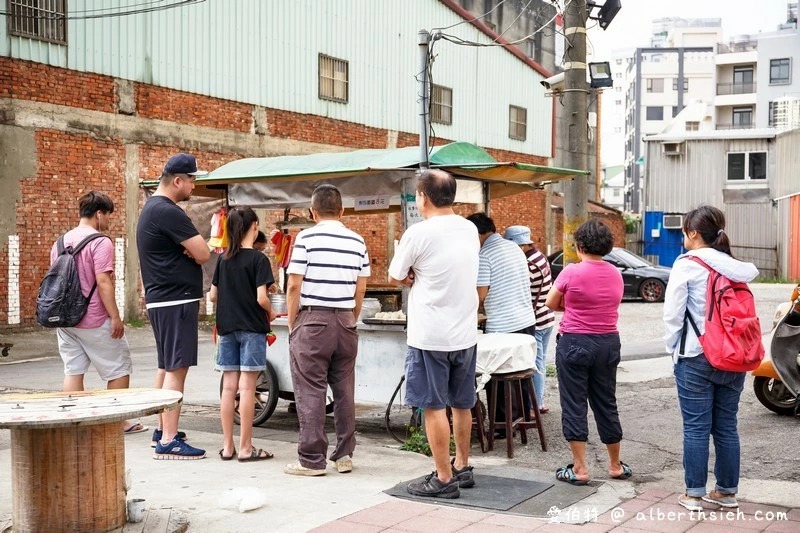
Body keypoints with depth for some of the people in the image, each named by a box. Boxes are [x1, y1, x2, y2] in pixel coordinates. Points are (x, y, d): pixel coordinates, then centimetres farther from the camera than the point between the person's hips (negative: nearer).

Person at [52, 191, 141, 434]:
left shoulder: (60, 242, 11)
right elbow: (103, 282, -20)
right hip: (95, 321, -7)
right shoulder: (100, 242, -13)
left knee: (73, 371, 9)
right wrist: (115, 317, -16)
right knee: (119, 369, 7)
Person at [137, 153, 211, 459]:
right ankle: (168, 441, -9)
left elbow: (191, 250, 16)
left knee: (166, 367, 18)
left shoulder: (152, 208, 17)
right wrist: (192, 249, 1)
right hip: (176, 300, -11)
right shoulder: (168, 212, -17)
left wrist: (187, 249, -6)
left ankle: (163, 429, 28)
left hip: (160, 299, 11)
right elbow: (203, 254, -18)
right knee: (176, 369, -10)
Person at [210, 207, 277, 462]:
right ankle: (246, 448, 2)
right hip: (252, 328, -5)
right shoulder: (258, 259, -10)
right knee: (247, 388, -3)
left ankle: (227, 447, 13)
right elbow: (261, 297, -16)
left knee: (229, 387, 7)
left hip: (227, 327, 5)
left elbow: (213, 295, 9)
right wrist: (270, 313, 3)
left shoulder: (223, 259, 7)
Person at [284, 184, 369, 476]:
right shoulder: (358, 241, 6)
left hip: (312, 320, -4)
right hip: (345, 321, 5)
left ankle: (312, 459, 3)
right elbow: (361, 289, 7)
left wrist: (292, 324, 1)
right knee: (344, 389, 11)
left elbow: (294, 285, -9)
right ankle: (344, 455, 16)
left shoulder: (306, 238, -7)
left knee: (311, 391, 0)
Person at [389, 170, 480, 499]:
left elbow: (394, 278, -3)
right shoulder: (470, 230, 6)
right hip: (466, 334, 7)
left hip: (430, 336, -7)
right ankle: (462, 468, 30)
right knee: (461, 404, 17)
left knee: (434, 407, 2)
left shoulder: (419, 233, -14)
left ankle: (444, 479, 7)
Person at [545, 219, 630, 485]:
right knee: (606, 403, 15)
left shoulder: (572, 272, -13)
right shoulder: (616, 274, 3)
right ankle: (616, 465, 25)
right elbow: (610, 303, 11)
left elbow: (551, 304, -3)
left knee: (574, 405, 3)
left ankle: (579, 468, 5)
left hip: (574, 343, -5)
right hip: (608, 343, 5)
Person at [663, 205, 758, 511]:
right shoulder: (737, 267, 7)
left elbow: (673, 313, -10)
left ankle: (694, 494, 7)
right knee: (726, 427, 12)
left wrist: (672, 347, 3)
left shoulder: (687, 265, -9)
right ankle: (727, 491, 20)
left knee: (696, 428, 1)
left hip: (696, 357, -5)